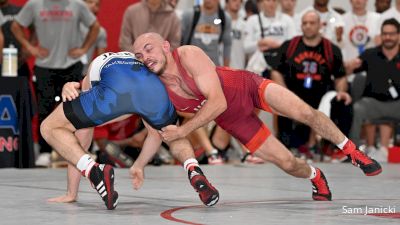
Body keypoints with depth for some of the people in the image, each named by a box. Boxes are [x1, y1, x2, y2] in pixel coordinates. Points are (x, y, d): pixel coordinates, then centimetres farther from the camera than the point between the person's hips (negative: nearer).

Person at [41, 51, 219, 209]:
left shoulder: (90, 78, 42)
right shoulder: (142, 64, 48)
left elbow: (81, 141, 41)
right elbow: (156, 133, 52)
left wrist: (71, 193, 45)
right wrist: (139, 166, 66)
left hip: (114, 90, -3)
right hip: (156, 89, 3)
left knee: (49, 128, 15)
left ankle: (95, 173, -8)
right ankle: (193, 170, 5)